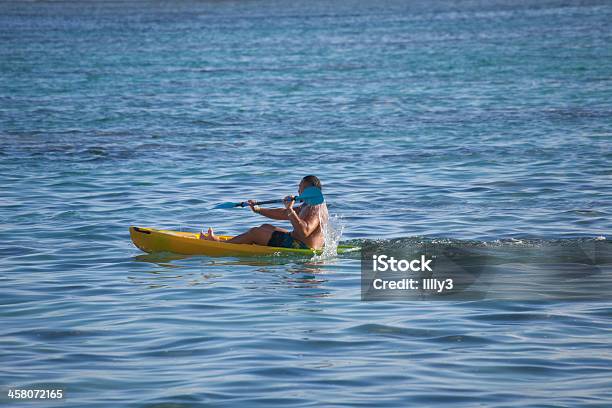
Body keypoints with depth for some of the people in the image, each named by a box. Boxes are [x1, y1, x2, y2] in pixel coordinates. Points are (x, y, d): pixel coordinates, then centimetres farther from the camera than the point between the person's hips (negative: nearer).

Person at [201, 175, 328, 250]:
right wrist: (258, 210, 20)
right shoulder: (307, 206, 14)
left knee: (255, 232, -3)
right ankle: (232, 241, 27)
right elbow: (282, 214, 20)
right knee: (265, 227, 24)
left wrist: (290, 210, -38)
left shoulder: (315, 209, -21)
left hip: (301, 247, -11)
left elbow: (304, 231, -37)